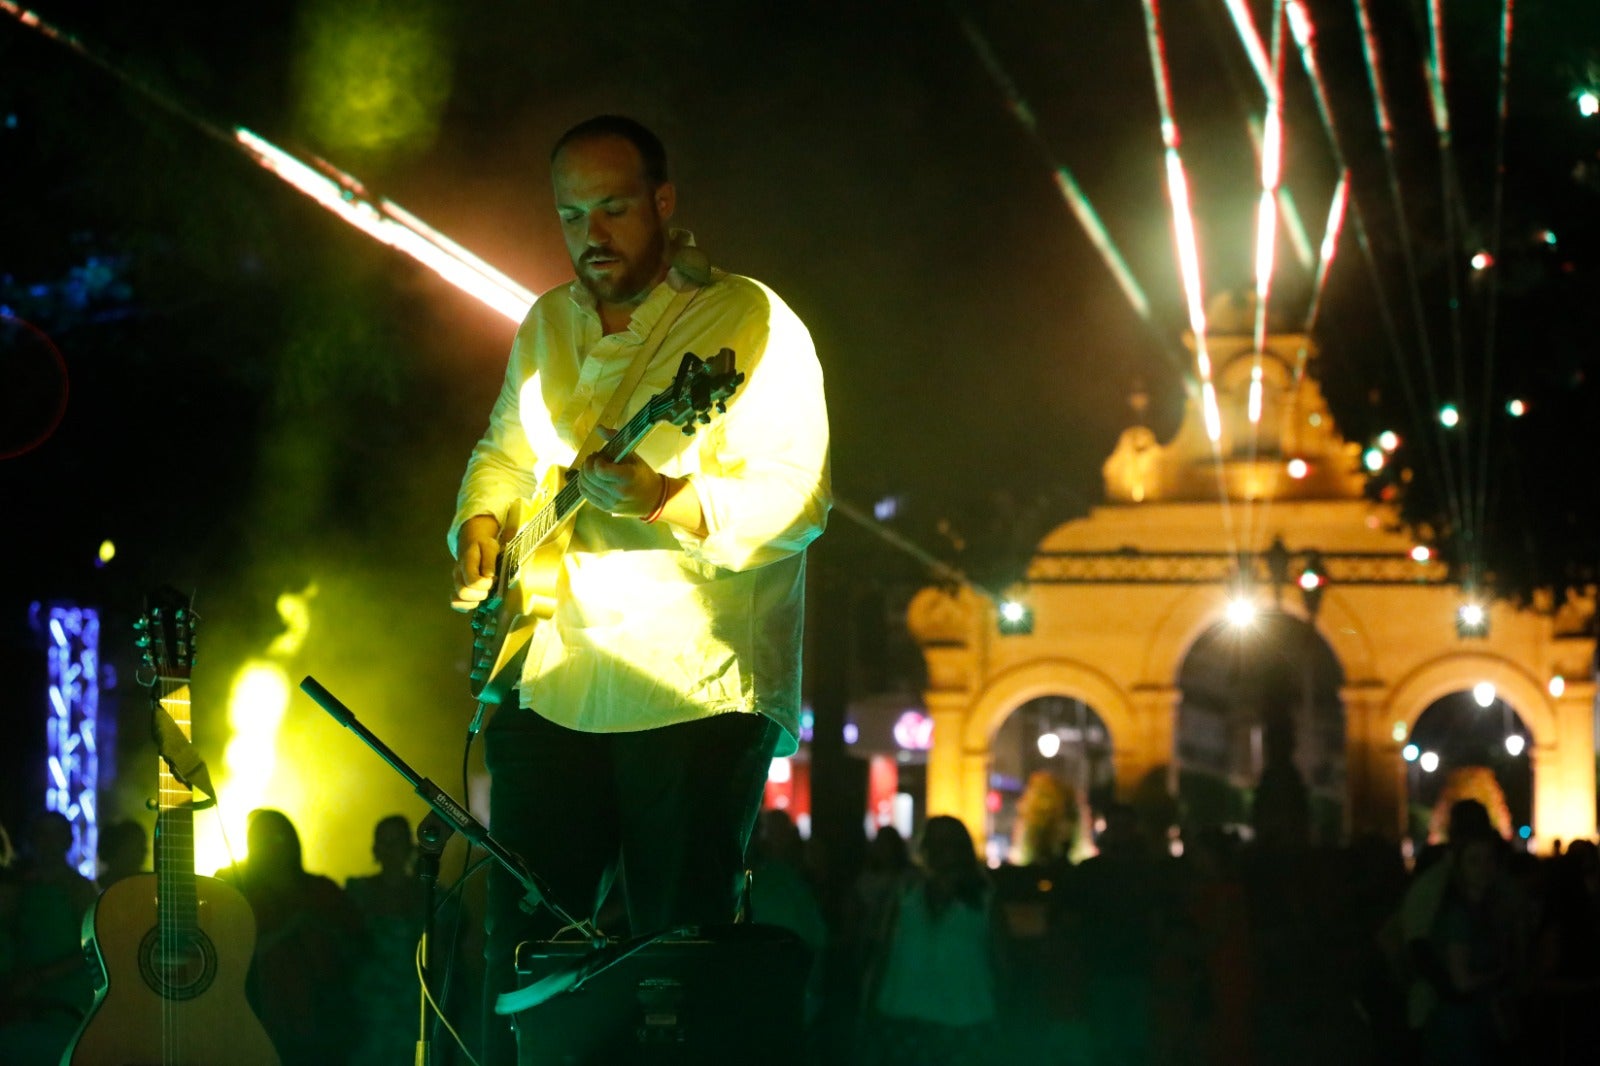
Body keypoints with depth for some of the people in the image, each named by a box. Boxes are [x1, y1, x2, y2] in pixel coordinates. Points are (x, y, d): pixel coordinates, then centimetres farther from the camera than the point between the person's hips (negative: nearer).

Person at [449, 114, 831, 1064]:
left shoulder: (750, 322, -7)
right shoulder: (549, 325, 14)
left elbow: (797, 498, -16)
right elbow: (506, 451, 28)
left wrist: (672, 502, -32)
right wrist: (483, 519, 6)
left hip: (695, 694, -6)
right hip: (549, 690, 6)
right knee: (524, 947, 9)